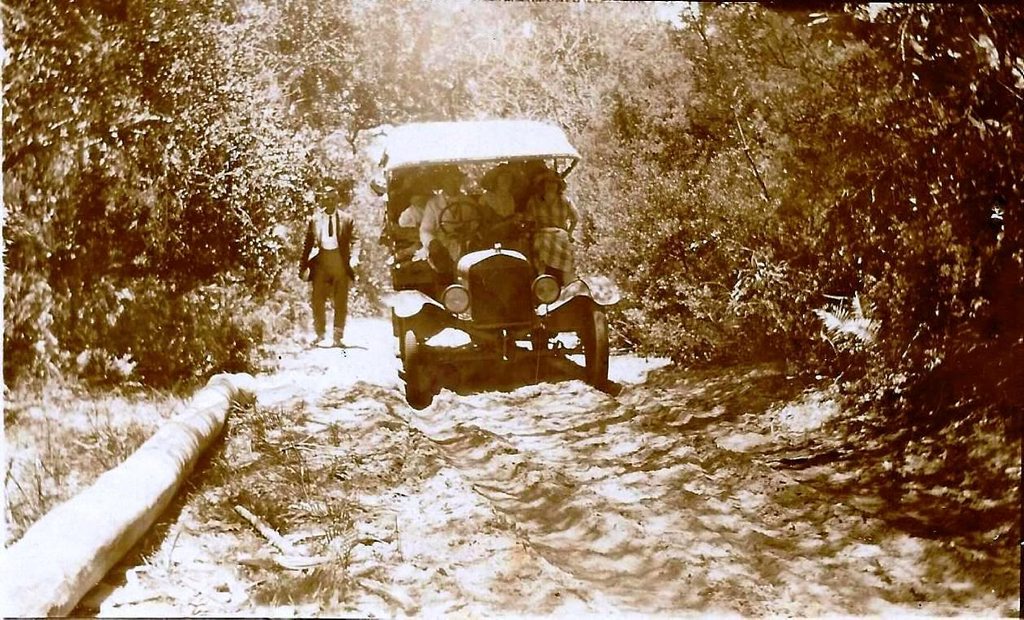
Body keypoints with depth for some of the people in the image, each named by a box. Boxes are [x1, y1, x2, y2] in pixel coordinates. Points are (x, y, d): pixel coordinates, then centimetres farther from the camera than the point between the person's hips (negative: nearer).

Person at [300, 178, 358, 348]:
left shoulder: (346, 219, 6)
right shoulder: (314, 218, 7)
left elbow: (353, 241, 4)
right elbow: (308, 243, 6)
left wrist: (354, 258, -15)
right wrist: (304, 266, 0)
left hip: (340, 260, 0)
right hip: (320, 260, 0)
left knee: (341, 301, 4)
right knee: (318, 300, 0)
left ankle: (338, 337, 12)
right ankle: (321, 336, 11)